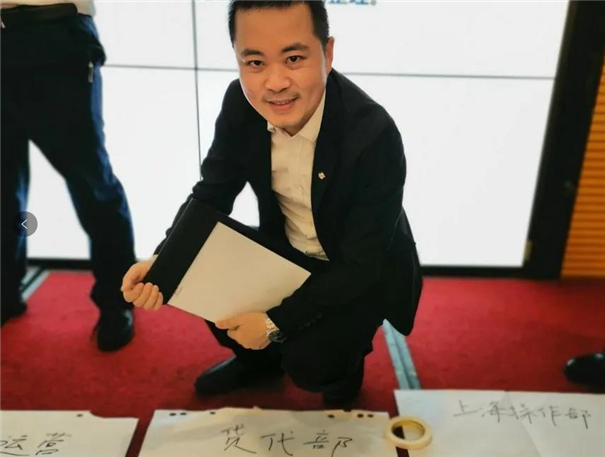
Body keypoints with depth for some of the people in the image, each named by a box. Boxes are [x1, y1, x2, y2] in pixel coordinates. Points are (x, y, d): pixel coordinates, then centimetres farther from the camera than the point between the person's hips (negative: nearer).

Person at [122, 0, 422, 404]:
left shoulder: (374, 135, -33)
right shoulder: (241, 102, -17)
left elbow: (361, 265, -26)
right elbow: (211, 194, -7)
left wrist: (275, 323, -27)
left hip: (362, 272, -5)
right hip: (285, 250, 6)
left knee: (308, 362, -22)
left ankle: (341, 365, 16)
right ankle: (258, 358, 23)